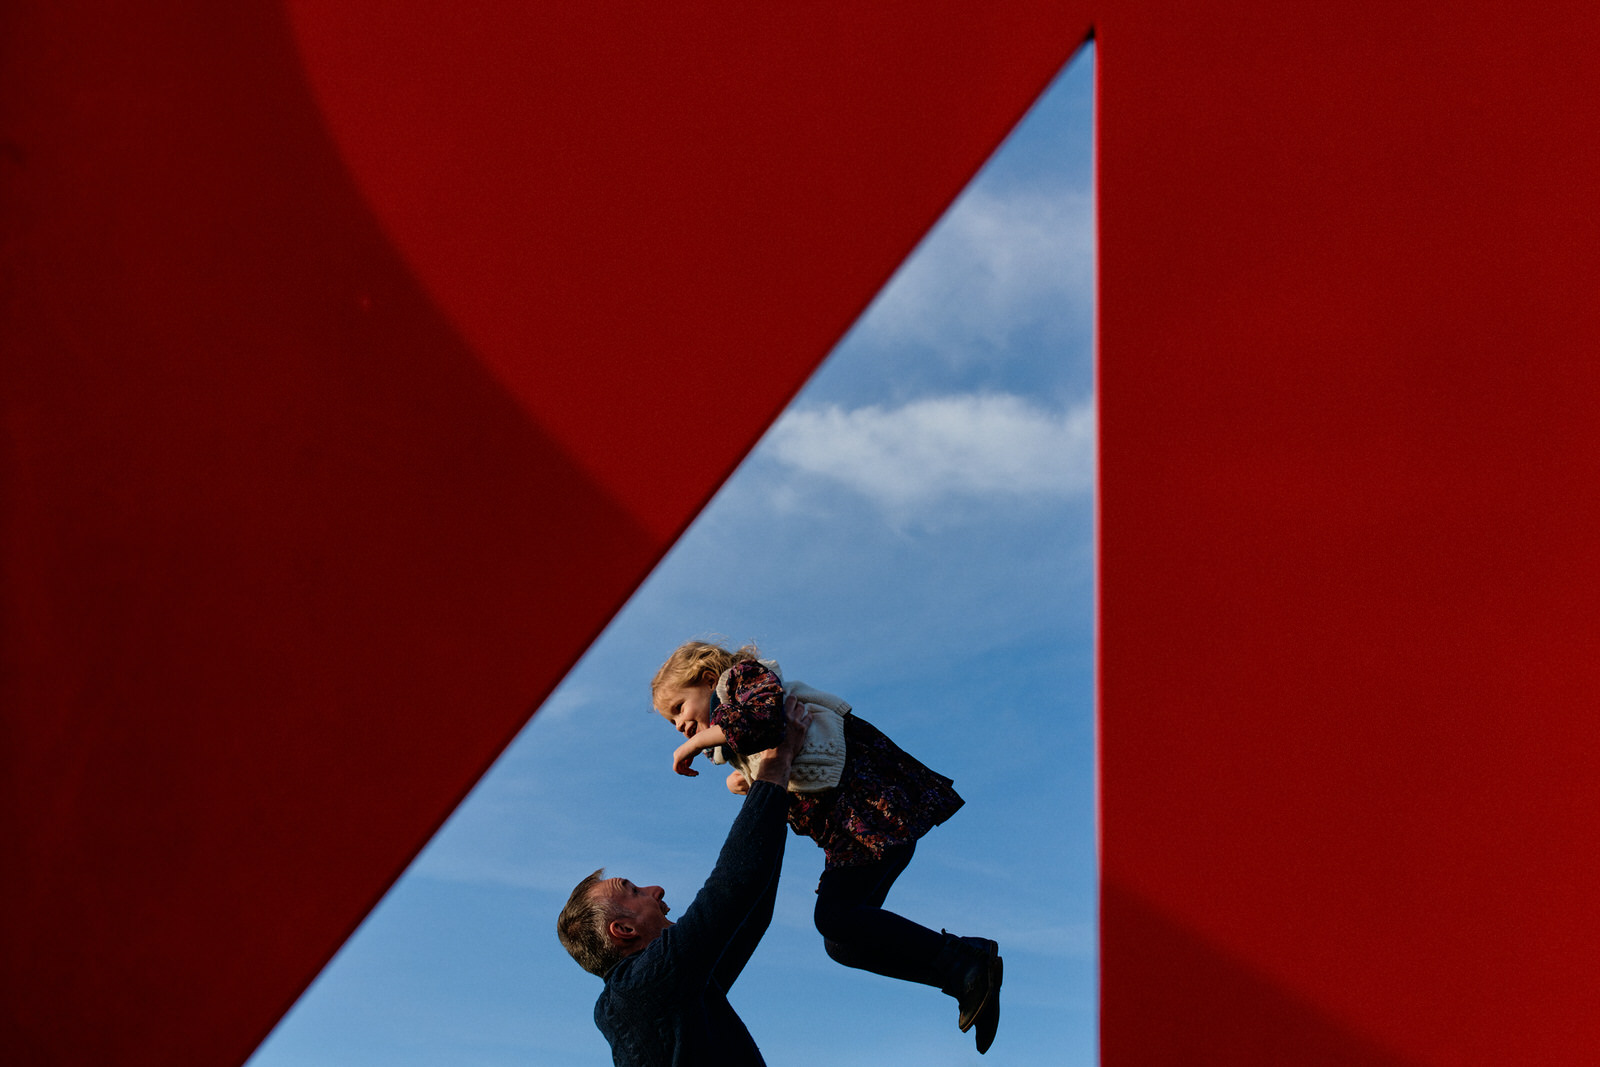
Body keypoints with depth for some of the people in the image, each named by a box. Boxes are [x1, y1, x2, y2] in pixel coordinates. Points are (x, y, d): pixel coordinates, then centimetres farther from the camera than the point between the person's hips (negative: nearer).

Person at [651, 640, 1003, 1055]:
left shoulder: (742, 675, 3)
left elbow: (765, 712, -23)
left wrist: (697, 742, -10)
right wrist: (750, 783, 7)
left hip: (872, 802, -11)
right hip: (847, 826, 11)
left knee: (835, 917, -22)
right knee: (843, 939, 6)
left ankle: (968, 960, -22)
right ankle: (966, 979, 3)